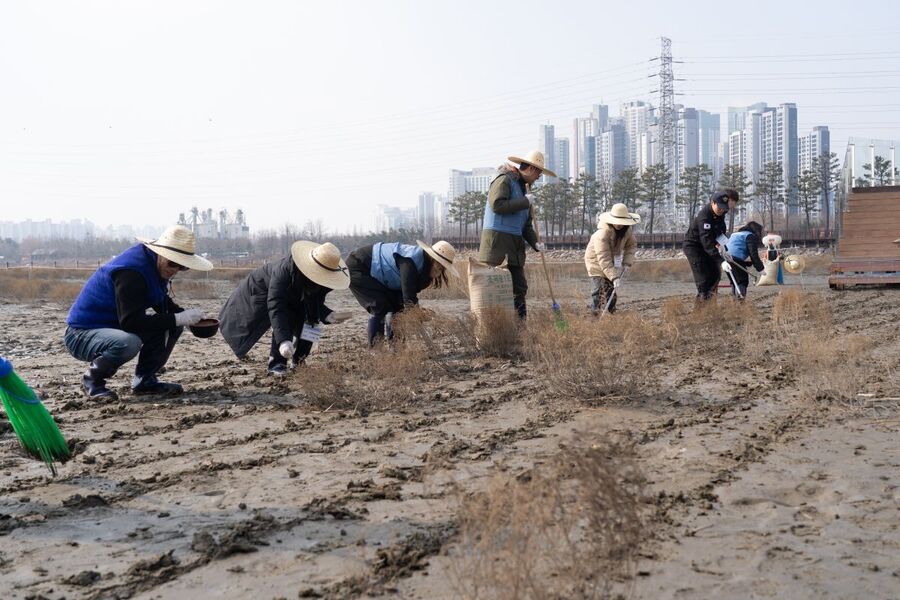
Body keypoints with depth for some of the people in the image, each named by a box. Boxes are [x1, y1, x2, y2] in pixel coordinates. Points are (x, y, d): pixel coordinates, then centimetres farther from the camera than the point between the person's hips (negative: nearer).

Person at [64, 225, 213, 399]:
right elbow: (132, 322, -31)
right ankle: (92, 380, -10)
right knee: (129, 343, -38)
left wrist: (188, 316, -7)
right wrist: (179, 319, -30)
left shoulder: (156, 266, 0)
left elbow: (163, 303, 14)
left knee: (173, 325, -3)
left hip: (115, 327, 9)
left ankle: (145, 380, 5)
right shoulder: (130, 272, -27)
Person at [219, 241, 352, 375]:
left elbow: (316, 304, -16)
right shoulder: (284, 270, -44)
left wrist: (329, 316, -39)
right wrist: (283, 341, -56)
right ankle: (276, 364, -17)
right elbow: (276, 306, -47)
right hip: (262, 289, -6)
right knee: (285, 320, -27)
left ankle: (299, 362, 8)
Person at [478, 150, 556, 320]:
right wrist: (525, 202, -15)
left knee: (519, 286, 10)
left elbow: (527, 223, 22)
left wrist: (535, 243, 6)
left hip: (515, 243, 9)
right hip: (498, 239, -9)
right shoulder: (504, 180, -6)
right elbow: (497, 205, -23)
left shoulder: (524, 187, 22)